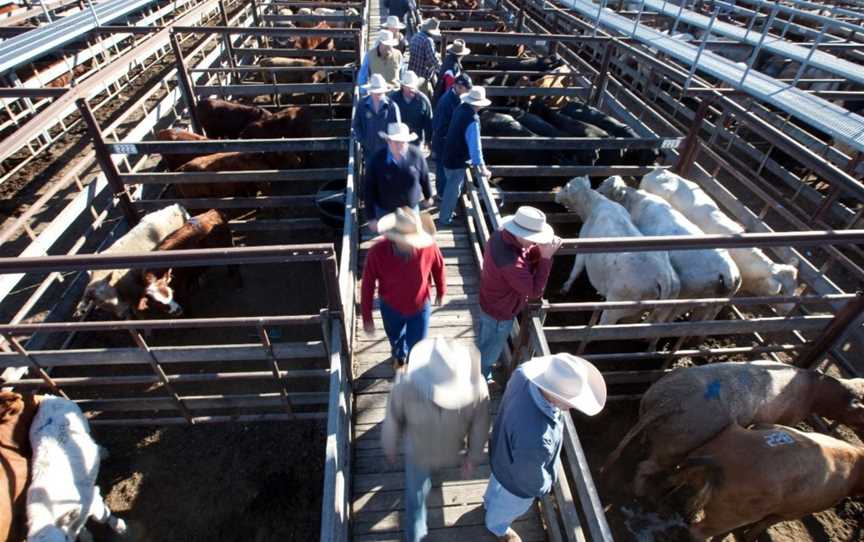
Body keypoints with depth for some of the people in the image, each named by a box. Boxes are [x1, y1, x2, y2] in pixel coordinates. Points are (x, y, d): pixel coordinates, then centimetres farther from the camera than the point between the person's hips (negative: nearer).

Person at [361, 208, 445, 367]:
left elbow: (438, 267, -8)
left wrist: (441, 292, 8)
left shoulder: (428, 247, -31)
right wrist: (367, 318, -11)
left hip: (420, 308, -1)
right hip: (391, 308, 1)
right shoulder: (377, 253, -33)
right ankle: (399, 355, 68)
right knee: (395, 339, 31)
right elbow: (367, 286, -18)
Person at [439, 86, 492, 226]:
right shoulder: (473, 120, -28)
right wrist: (482, 168, -24)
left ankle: (446, 212, 42)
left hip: (449, 155, 8)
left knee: (451, 187, 25)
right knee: (453, 190, 8)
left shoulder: (461, 108, -2)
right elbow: (475, 146, -29)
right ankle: (444, 218, 23)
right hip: (457, 160, -8)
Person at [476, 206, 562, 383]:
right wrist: (546, 258, -31)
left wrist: (541, 249, -18)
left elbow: (524, 261, 0)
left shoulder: (500, 236, -14)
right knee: (489, 353, 20)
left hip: (489, 303, 9)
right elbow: (535, 291, -32)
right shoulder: (510, 262, -42)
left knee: (484, 345, 33)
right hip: (499, 314, -9)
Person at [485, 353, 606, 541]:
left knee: (497, 481, 39)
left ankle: (490, 500, 71)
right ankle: (496, 526, 64)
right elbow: (531, 481, -28)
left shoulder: (525, 372, -31)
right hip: (516, 480, -5)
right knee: (508, 507, 31)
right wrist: (545, 485, -6)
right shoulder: (533, 439, -50)